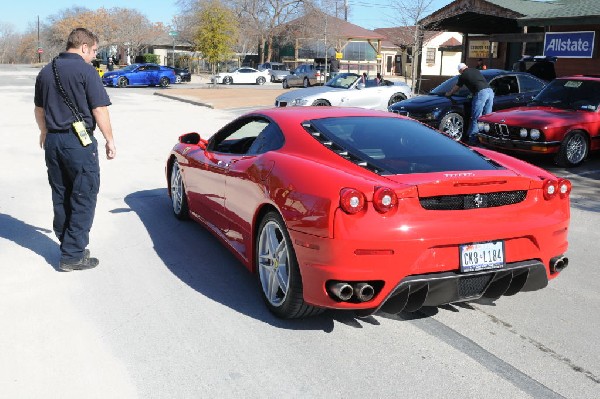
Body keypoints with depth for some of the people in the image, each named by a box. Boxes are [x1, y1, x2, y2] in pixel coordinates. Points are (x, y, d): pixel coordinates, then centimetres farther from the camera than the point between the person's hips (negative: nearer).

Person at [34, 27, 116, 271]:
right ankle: (73, 255, 0)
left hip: (52, 141, 7)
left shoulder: (46, 71, 11)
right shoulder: (86, 71, -11)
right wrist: (109, 140, -3)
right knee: (83, 198, 0)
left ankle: (68, 244, 26)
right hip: (79, 141, -7)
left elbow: (39, 109, 21)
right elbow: (99, 110, -14)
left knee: (61, 196, 15)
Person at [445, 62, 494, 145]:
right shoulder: (475, 70, 26)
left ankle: (472, 140, -4)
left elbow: (456, 88, 23)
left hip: (481, 93, -6)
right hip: (490, 91, 7)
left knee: (476, 118, -4)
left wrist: (448, 93, 42)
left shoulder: (463, 75, 9)